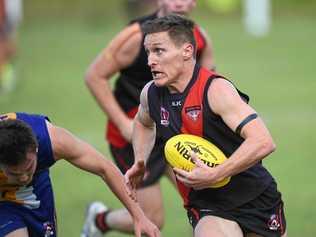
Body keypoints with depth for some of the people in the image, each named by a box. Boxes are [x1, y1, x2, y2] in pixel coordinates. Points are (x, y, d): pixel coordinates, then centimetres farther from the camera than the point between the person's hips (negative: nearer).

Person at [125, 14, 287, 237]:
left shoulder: (216, 89, -20)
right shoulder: (151, 94, 0)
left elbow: (263, 142, -29)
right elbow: (143, 123, 27)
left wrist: (215, 175, -32)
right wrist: (139, 163, 10)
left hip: (256, 200, -3)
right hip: (207, 208, 3)